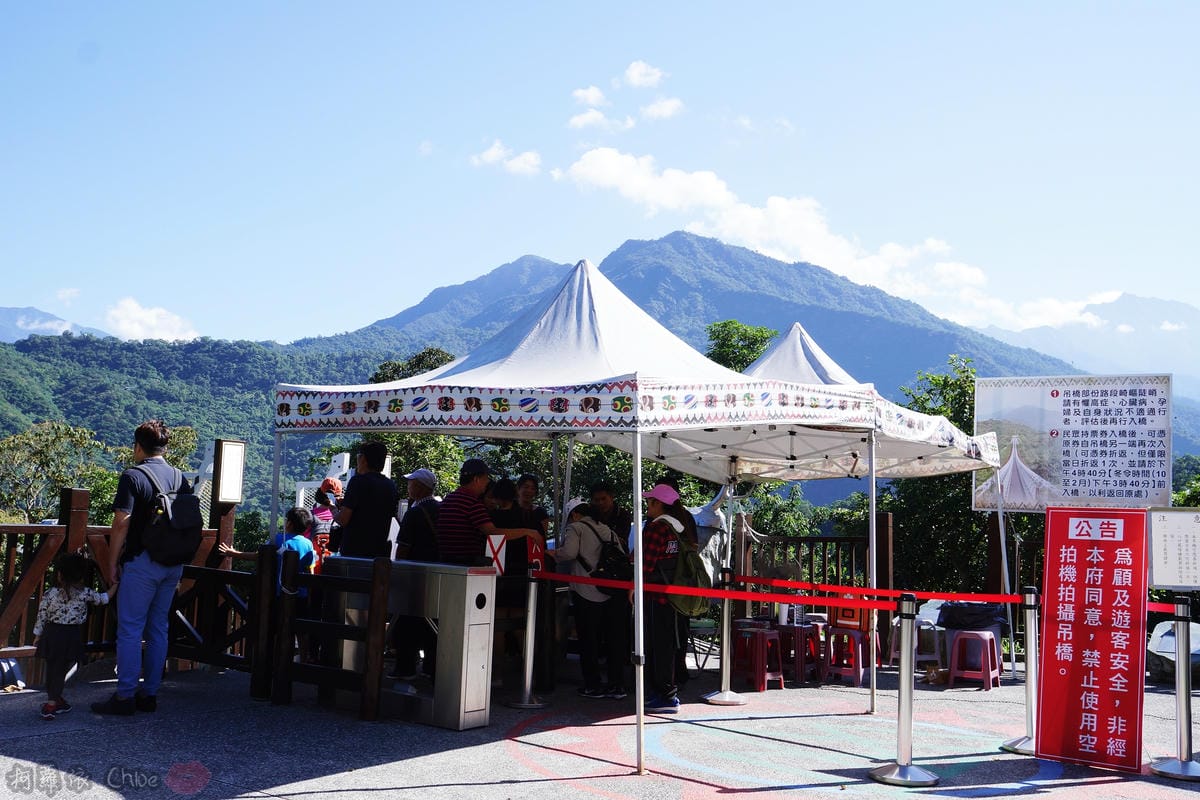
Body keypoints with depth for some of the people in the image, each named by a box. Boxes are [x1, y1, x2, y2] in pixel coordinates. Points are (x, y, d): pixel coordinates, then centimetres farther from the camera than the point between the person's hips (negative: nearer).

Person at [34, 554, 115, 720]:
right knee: (60, 670, 4)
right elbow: (104, 599, 10)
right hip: (72, 637, -2)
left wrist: (37, 636, 17)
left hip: (52, 634, 2)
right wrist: (115, 584, 26)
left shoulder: (49, 594, -2)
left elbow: (41, 616, 4)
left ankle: (56, 699, 25)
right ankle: (52, 703, -1)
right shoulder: (85, 593, -5)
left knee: (51, 669, 14)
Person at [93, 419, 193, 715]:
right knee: (158, 629, 11)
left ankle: (125, 697, 1)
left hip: (142, 561, -6)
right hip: (174, 564, 6)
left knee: (130, 629, -1)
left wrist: (112, 563, -5)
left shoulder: (133, 476, -8)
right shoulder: (181, 479, 9)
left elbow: (121, 524, -13)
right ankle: (150, 694, 15)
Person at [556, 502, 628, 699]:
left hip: (587, 592, -5)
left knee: (589, 640, 5)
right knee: (614, 639, 9)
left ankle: (593, 685, 9)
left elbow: (569, 552, -15)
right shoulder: (608, 531, 19)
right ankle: (617, 685, 12)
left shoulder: (575, 528, 2)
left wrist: (553, 555, 2)